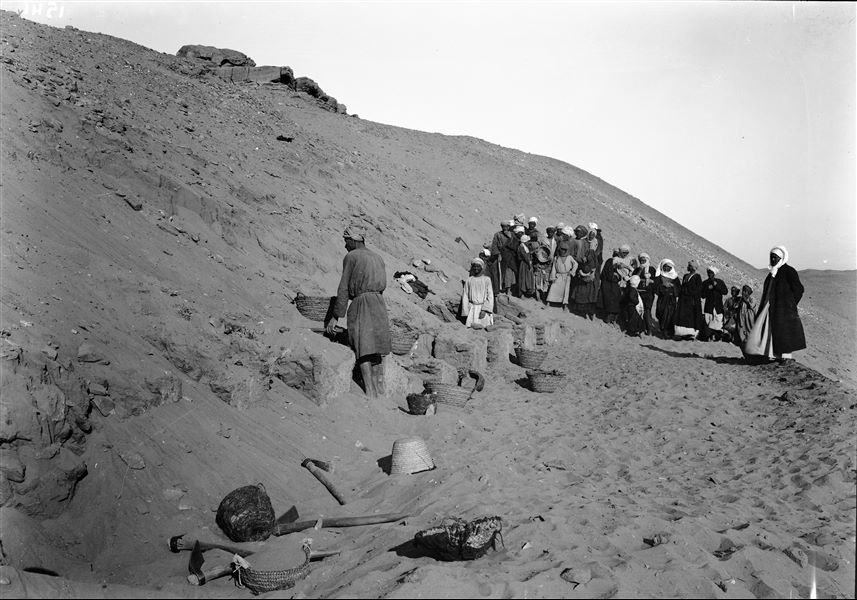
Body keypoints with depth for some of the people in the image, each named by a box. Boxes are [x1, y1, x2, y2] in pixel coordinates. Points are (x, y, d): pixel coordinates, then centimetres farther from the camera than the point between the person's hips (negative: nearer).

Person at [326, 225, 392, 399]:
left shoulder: (351, 257, 1)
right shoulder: (378, 258, 21)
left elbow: (343, 289, -2)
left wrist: (335, 317, 0)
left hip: (360, 303, -6)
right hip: (379, 303, 6)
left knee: (363, 350, -7)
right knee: (376, 349, 10)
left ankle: (370, 394, -14)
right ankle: (380, 390, 8)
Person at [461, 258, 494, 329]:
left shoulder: (487, 279, 2)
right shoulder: (469, 280, 7)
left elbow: (490, 296, -2)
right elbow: (465, 297, 9)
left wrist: (484, 310, -13)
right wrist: (465, 312, 2)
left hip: (484, 307, -1)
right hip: (472, 308, 1)